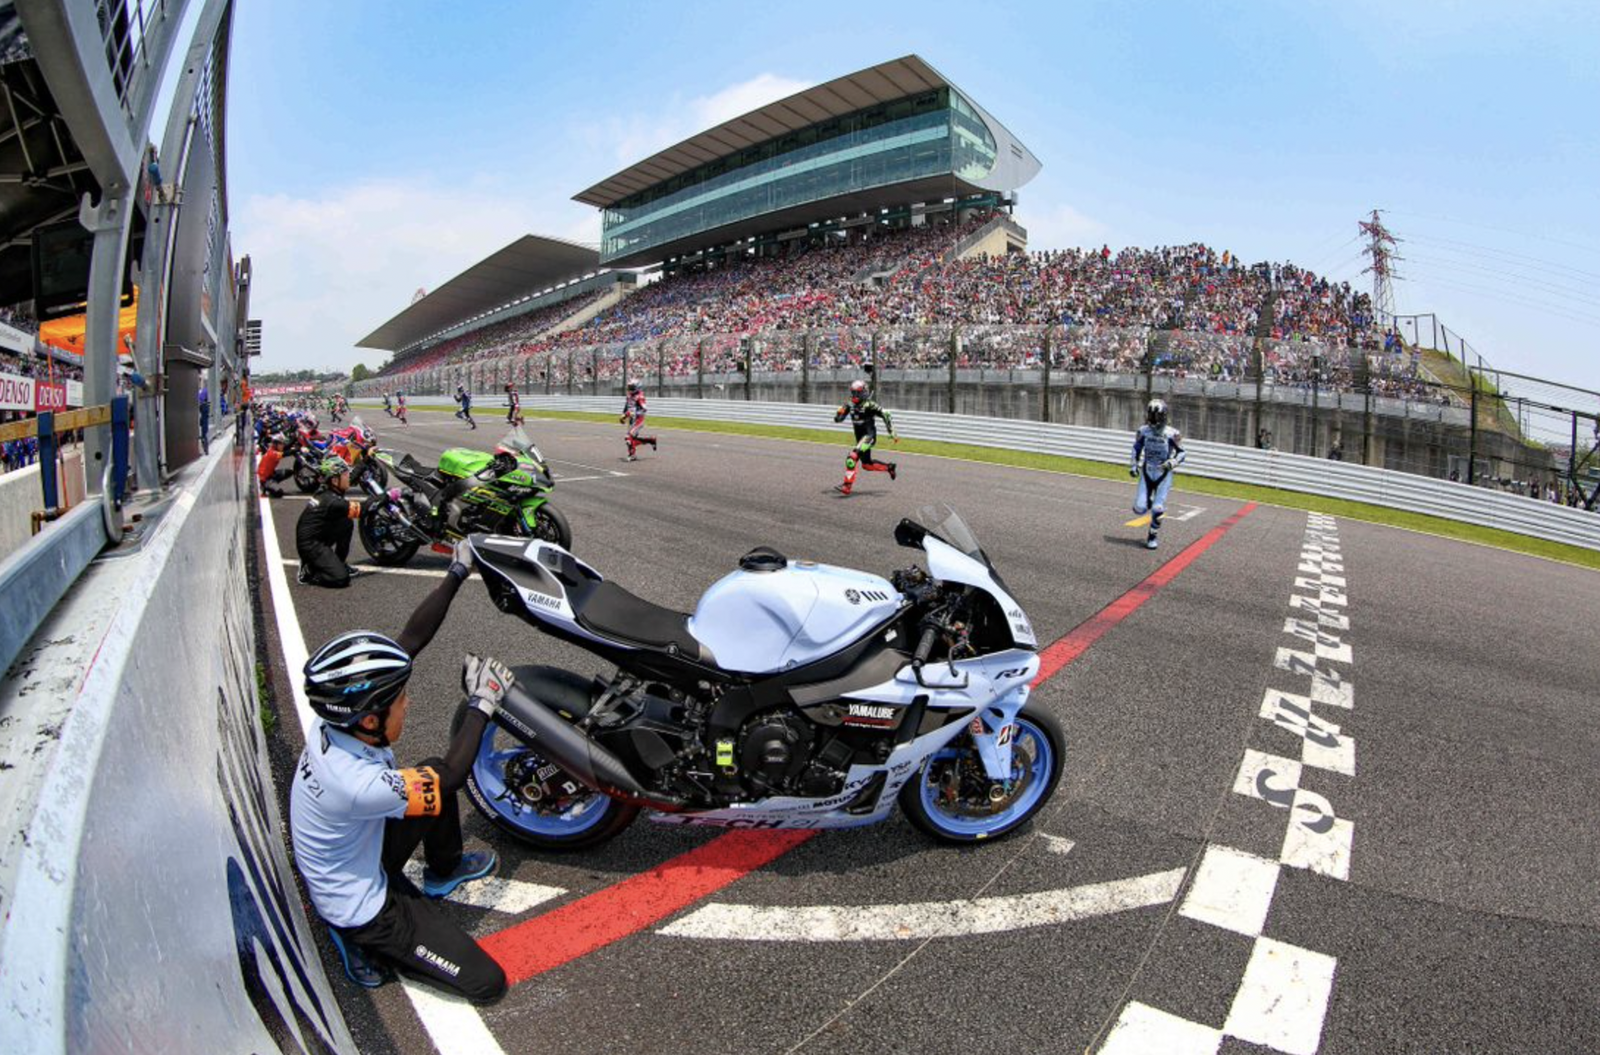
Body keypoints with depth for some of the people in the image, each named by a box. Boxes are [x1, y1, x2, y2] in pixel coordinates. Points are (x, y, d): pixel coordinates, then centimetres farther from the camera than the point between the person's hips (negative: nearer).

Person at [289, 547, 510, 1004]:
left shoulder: (340, 715, -18)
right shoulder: (356, 783, -39)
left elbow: (412, 637, -14)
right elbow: (451, 776, -24)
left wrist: (458, 573, -10)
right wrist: (482, 703, -17)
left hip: (361, 859, 8)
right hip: (360, 908, -8)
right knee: (487, 982, -6)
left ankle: (443, 872, 33)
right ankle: (365, 942, 5)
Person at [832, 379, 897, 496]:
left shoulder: (869, 405, -13)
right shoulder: (850, 405, 5)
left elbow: (886, 415, -12)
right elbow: (838, 418, 8)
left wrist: (892, 433, -15)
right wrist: (841, 411, -13)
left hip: (869, 436, -8)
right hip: (860, 438, 8)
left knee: (852, 457, -24)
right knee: (867, 465, 18)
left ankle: (847, 486, -24)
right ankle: (889, 467, 41)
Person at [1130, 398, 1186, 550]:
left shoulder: (1171, 434, -15)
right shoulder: (1143, 431, -5)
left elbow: (1181, 453, -5)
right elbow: (1137, 448, 11)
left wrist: (1171, 463, -22)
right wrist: (1134, 465, 2)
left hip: (1163, 475, -3)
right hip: (1147, 473, 3)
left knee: (1157, 510, -6)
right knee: (1139, 508, -4)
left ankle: (1152, 537, 14)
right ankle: (1148, 502, 33)